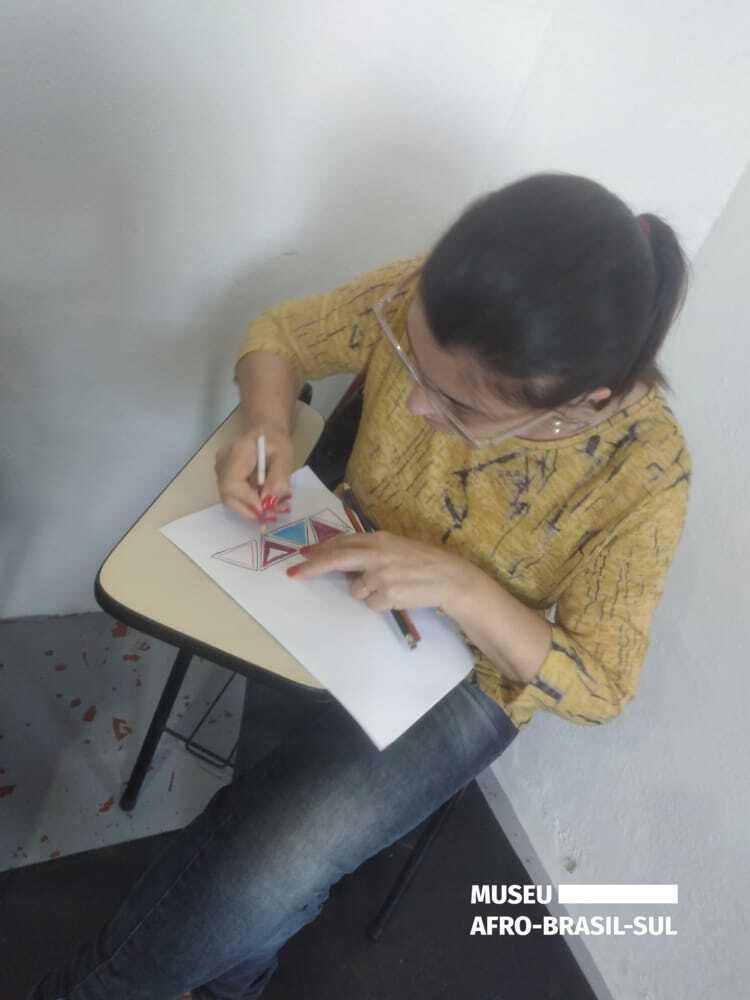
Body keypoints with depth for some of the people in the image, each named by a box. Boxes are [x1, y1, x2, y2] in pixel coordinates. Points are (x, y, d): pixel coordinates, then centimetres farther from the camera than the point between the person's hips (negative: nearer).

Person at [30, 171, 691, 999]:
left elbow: (600, 689, -17)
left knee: (257, 885, -19)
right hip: (330, 591, 4)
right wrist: (267, 425, -25)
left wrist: (461, 588, -34)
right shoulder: (419, 300, -21)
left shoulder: (643, 471, -26)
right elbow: (279, 333, -2)